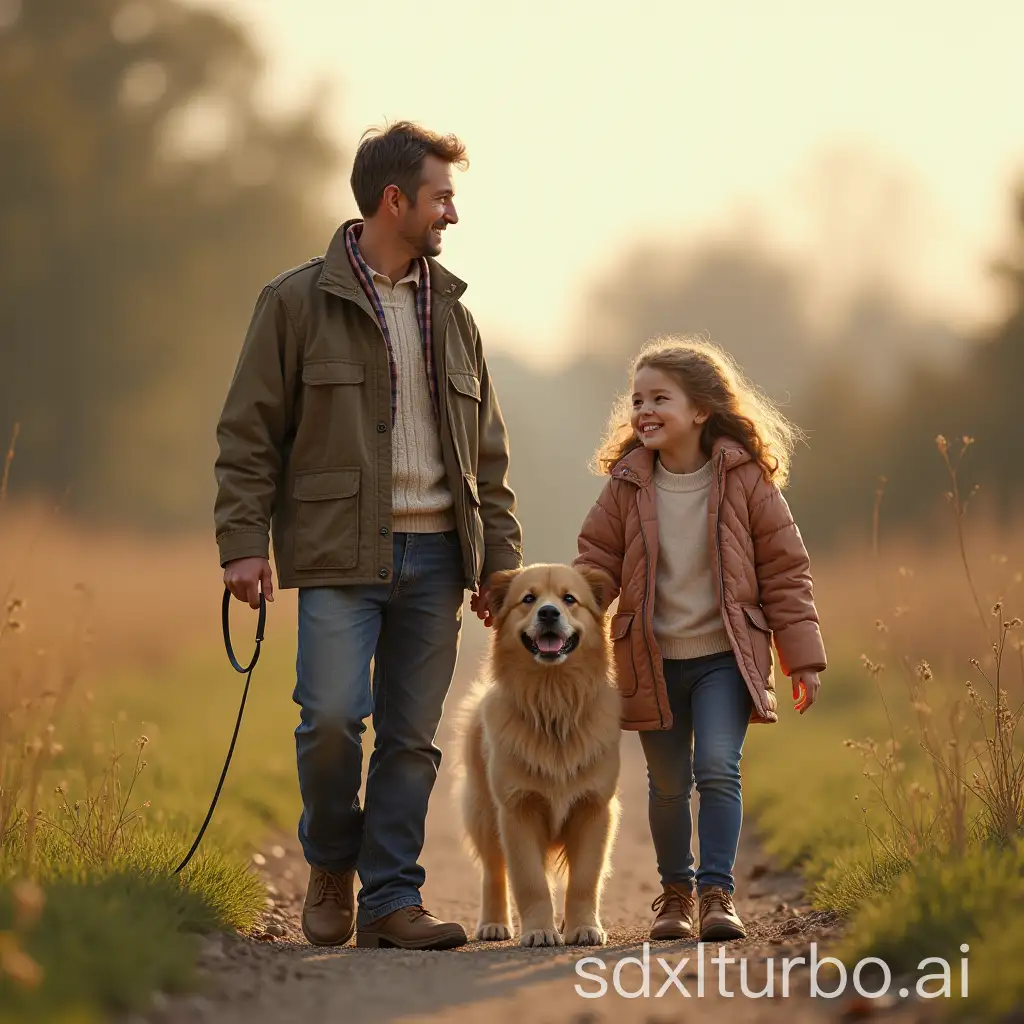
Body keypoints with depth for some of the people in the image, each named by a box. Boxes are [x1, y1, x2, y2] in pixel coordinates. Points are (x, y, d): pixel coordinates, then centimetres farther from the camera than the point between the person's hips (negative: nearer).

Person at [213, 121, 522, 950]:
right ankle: (331, 864, 11)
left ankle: (391, 899, 9)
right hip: (340, 548, -4)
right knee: (332, 717, -14)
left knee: (412, 736, 3)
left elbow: (487, 451, 18)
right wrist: (244, 541, -9)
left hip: (435, 551, 5)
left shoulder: (451, 313, 16)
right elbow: (249, 432, -1)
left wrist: (501, 558, 11)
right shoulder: (298, 301, 1)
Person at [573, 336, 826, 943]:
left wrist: (803, 657, -1)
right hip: (652, 661, 2)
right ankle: (676, 893, 25)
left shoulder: (746, 479, -5)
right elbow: (596, 565, 5)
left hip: (724, 656, -2)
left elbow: (784, 568, 0)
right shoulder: (627, 486, 0)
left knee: (718, 768, -16)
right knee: (667, 784, 9)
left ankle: (717, 893, -10)